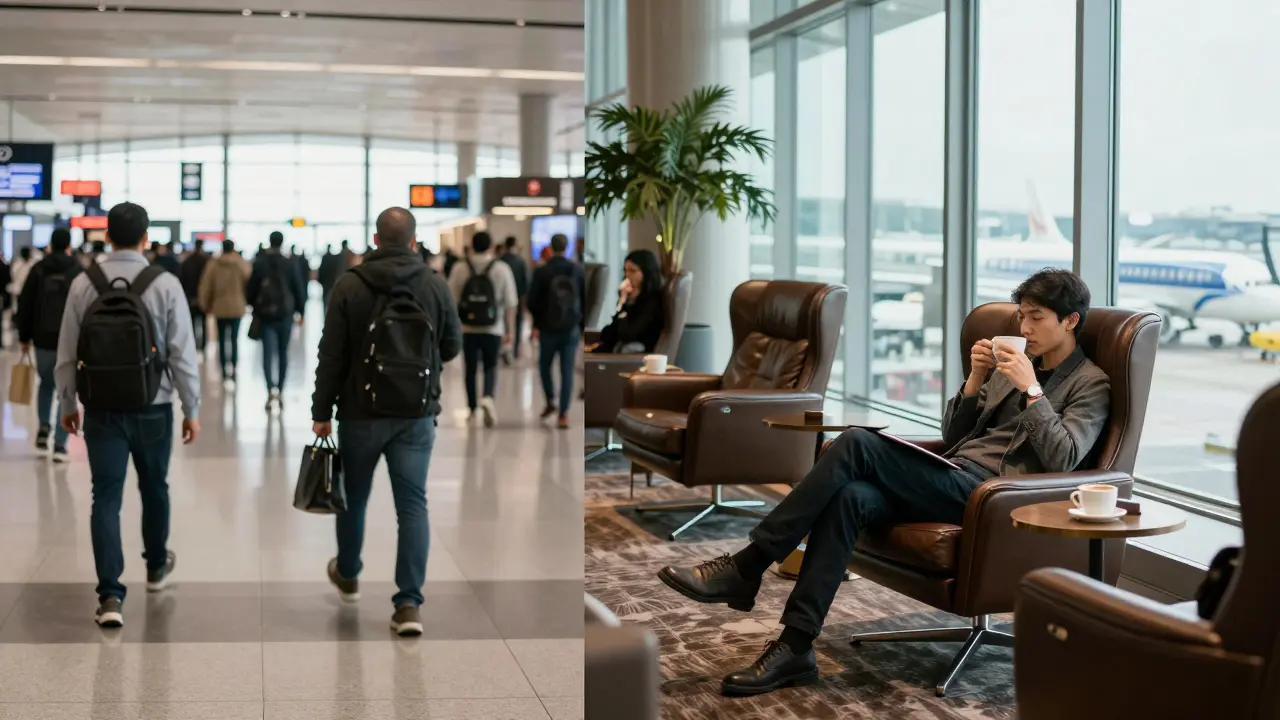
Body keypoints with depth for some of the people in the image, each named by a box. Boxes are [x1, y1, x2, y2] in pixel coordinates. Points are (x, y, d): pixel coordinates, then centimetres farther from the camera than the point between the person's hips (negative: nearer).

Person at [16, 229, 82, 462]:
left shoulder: (38, 270, 2)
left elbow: (25, 306, 3)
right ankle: (60, 445, -4)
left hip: (43, 340, 2)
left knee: (46, 384, 25)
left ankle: (44, 426, 7)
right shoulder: (78, 272, -3)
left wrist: (24, 336, 12)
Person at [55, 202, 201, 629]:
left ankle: (110, 596, -7)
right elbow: (182, 355, -8)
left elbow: (66, 354, 1)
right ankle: (157, 567, 41)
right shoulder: (165, 285, -10)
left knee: (106, 496, 2)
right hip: (152, 409, -1)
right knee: (154, 487, 20)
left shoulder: (84, 284, -4)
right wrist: (191, 409, 2)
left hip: (102, 410, 1)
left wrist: (67, 404, 14)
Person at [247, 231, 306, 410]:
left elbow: (251, 289, 0)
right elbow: (299, 289, -2)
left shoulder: (259, 264, -4)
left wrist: (254, 308, 16)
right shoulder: (289, 264, -4)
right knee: (283, 353, 13)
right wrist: (301, 311, 10)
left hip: (265, 314, -1)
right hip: (285, 314, 1)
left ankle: (271, 389, -22)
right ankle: (279, 392, 16)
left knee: (268, 353, -1)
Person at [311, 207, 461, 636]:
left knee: (354, 497, 19)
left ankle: (347, 576, 41)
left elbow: (331, 357, -7)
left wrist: (322, 412, 1)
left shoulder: (349, 287, -7)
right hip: (417, 416, 0)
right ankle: (409, 604, -6)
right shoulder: (436, 286, -4)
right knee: (412, 505, 2)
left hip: (361, 413, 0)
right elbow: (452, 347, 5)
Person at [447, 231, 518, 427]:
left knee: (470, 368, 15)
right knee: (491, 367, 10)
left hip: (467, 328, 1)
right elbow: (510, 303, -3)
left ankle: (472, 408, 25)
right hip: (492, 329, -1)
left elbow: (452, 300, -1)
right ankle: (488, 397, -16)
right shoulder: (502, 269, -4)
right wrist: (509, 330, 5)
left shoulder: (460, 268, -2)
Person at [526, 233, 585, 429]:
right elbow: (586, 299, 1)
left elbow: (532, 302, -6)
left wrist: (537, 322, 11)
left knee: (544, 365, 20)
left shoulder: (541, 272, -8)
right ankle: (563, 414, -3)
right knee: (567, 371, 2)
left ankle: (551, 402, 14)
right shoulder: (578, 270, -2)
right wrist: (581, 323, 12)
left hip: (548, 328, -1)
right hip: (571, 328, 1)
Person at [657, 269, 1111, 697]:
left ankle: (746, 568, -23)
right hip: (949, 479, 7)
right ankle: (795, 646, -28)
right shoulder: (1012, 364, 26)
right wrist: (975, 380, 7)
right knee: (851, 496, -27)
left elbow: (1062, 459, -10)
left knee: (858, 444, -26)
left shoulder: (1090, 385, 6)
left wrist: (1032, 391, -14)